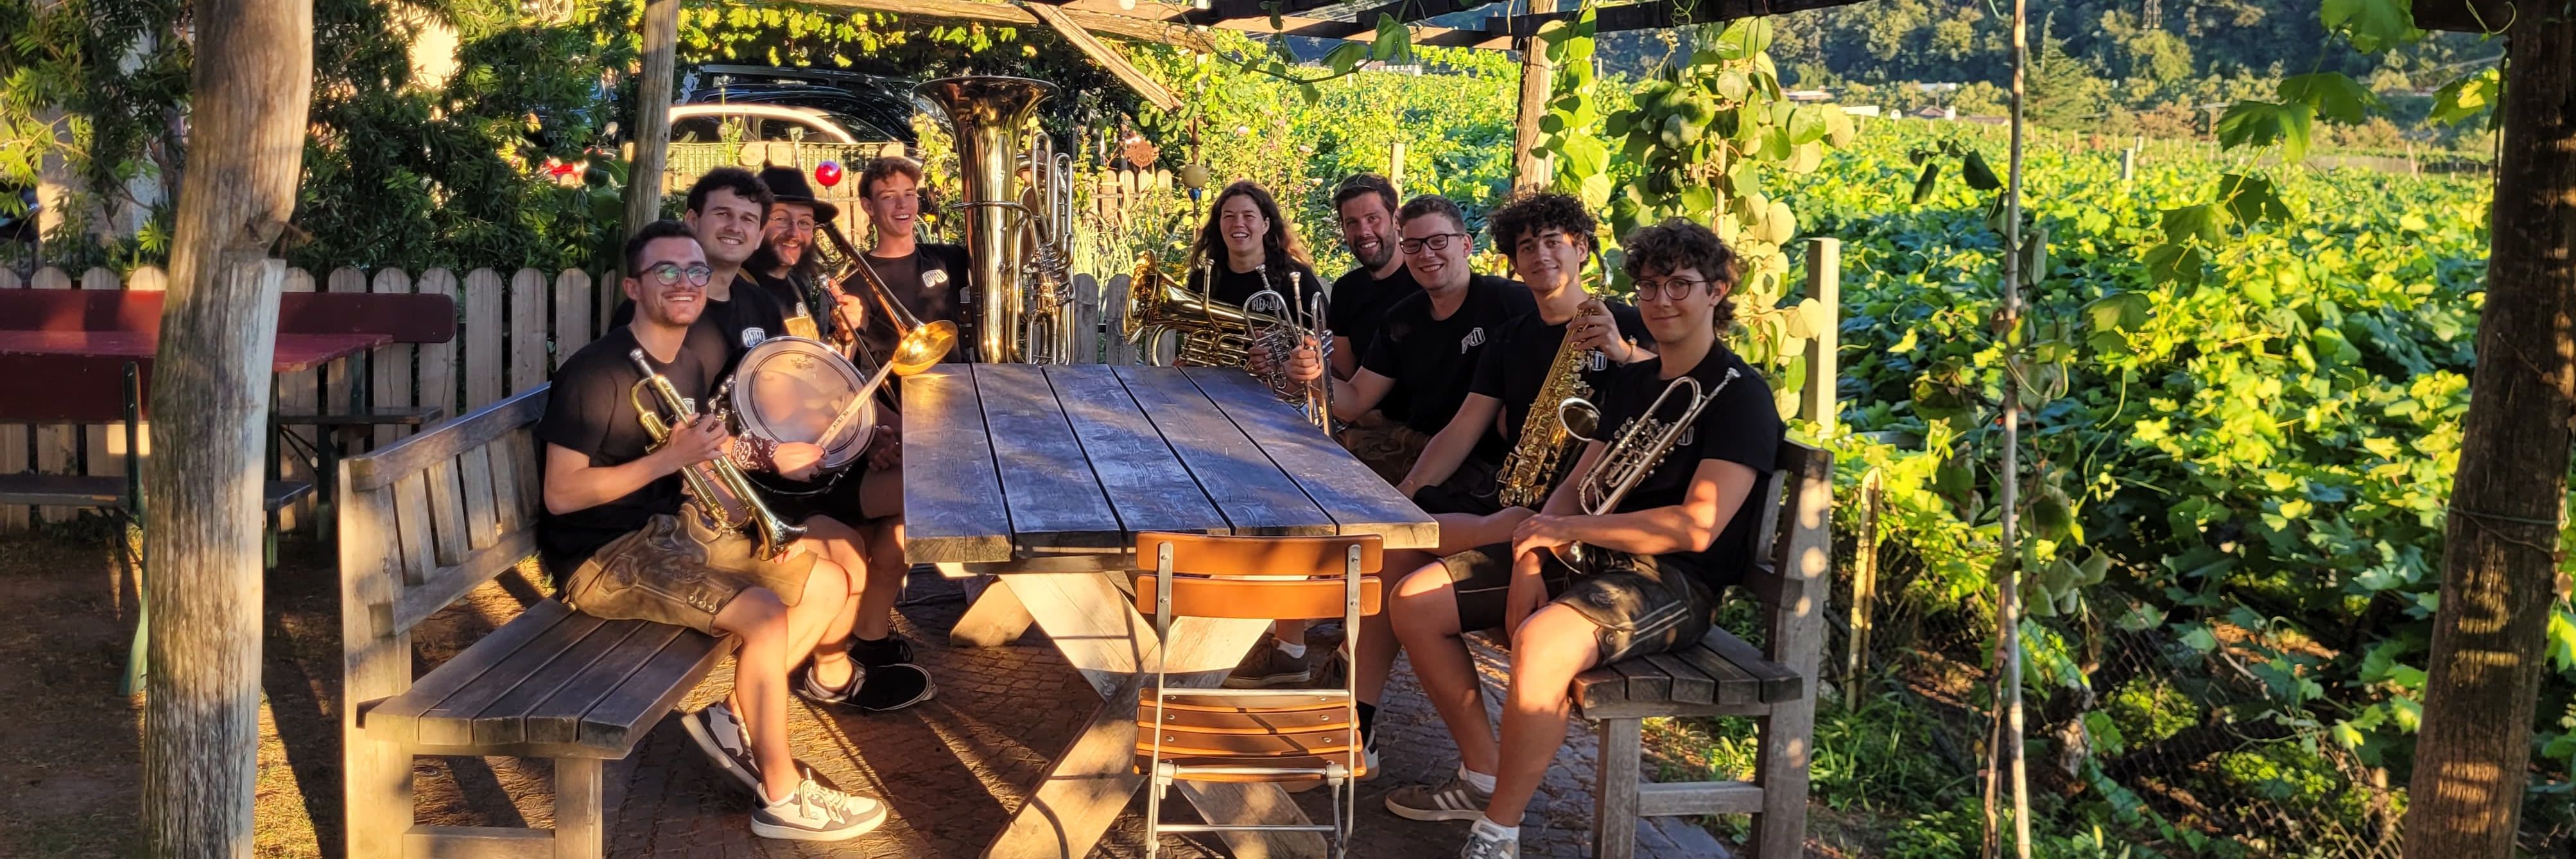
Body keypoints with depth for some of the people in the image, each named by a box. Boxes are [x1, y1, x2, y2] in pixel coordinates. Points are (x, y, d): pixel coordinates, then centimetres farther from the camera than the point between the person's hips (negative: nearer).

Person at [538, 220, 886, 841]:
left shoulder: (702, 348, 5)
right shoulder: (596, 373, -19)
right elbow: (561, 495, -23)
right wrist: (671, 458, -27)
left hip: (675, 527, 9)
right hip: (603, 557, -9)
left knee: (828, 583, 2)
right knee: (766, 615, -25)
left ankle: (734, 720, 6)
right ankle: (781, 796, -11)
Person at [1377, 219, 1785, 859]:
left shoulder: (1739, 395, -10)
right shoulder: (1628, 383, 16)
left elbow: (1697, 526, -21)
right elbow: (1576, 488, 13)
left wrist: (1566, 529, -19)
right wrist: (1530, 561, -8)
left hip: (1673, 583, -8)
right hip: (1592, 557, 9)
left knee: (1541, 641, -39)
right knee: (1413, 602, -2)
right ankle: (1484, 774, 10)